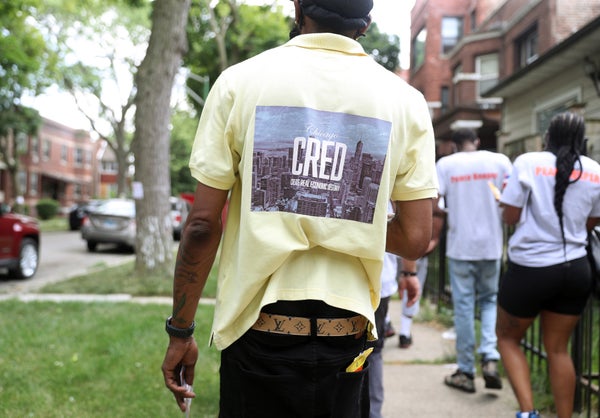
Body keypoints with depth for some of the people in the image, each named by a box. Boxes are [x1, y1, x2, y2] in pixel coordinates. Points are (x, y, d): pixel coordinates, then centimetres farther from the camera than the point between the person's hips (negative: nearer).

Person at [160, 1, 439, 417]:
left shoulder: (239, 81, -5)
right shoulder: (405, 101, -1)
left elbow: (203, 224, -6)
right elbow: (414, 239, -3)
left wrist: (180, 332, 3)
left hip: (257, 334, -1)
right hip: (345, 340, 2)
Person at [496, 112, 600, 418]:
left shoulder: (527, 163, -9)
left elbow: (510, 217, -8)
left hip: (530, 269, -3)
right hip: (575, 269, 4)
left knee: (507, 338, 14)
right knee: (558, 349, 15)